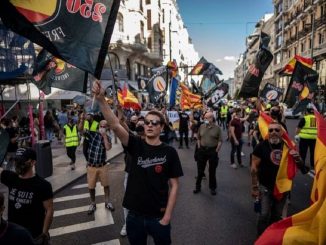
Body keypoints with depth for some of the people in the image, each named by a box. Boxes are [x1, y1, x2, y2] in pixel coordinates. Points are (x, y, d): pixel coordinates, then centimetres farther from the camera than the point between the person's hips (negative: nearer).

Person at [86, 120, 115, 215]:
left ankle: (107, 202, 30)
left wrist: (104, 135, -18)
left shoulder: (107, 138, -1)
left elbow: (108, 148, -20)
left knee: (106, 185, 11)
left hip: (103, 166, 1)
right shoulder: (92, 134, -4)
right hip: (91, 166, 0)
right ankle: (93, 204, 31)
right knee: (91, 187, 11)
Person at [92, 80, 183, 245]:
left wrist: (167, 217, -9)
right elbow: (115, 125, -20)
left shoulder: (169, 152, -9)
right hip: (135, 215, 2)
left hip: (158, 217, -1)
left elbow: (174, 185, -6)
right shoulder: (136, 145, -6)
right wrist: (101, 99, -33)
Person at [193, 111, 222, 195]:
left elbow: (220, 141, -6)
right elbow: (198, 138, 9)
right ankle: (198, 186, 25)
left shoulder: (217, 128, -6)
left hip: (213, 150, -3)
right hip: (202, 150, 3)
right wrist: (199, 148, 3)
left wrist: (216, 150, -10)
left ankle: (213, 188, 25)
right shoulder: (201, 127, 3)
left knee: (212, 171, 9)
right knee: (200, 170, 11)